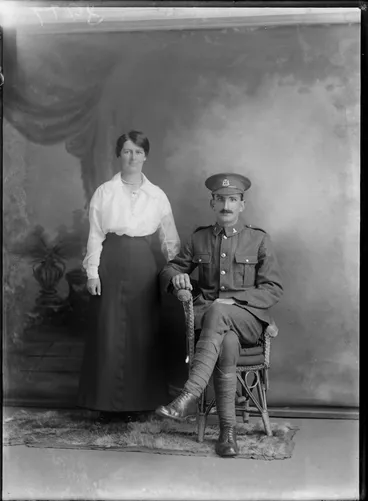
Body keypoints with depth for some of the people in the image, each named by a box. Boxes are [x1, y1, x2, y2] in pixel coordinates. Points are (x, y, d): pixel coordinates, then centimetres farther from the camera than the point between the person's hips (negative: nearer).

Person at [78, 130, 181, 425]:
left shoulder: (157, 195, 5)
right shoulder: (104, 192, 2)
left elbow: (169, 238, 8)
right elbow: (95, 235, 0)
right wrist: (92, 272, -7)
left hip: (143, 267, 1)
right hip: (111, 265, -1)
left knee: (143, 333, 4)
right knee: (108, 332, 1)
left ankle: (139, 401, 16)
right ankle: (107, 403, 12)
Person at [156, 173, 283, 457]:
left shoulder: (259, 240, 8)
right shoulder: (199, 239, 16)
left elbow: (274, 289, 2)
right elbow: (170, 269, 22)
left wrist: (232, 300, -13)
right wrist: (176, 276, -6)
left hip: (248, 318, -2)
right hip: (205, 314, 2)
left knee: (218, 312, -38)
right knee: (227, 343, -35)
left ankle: (189, 397, -44)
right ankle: (228, 430, -33)